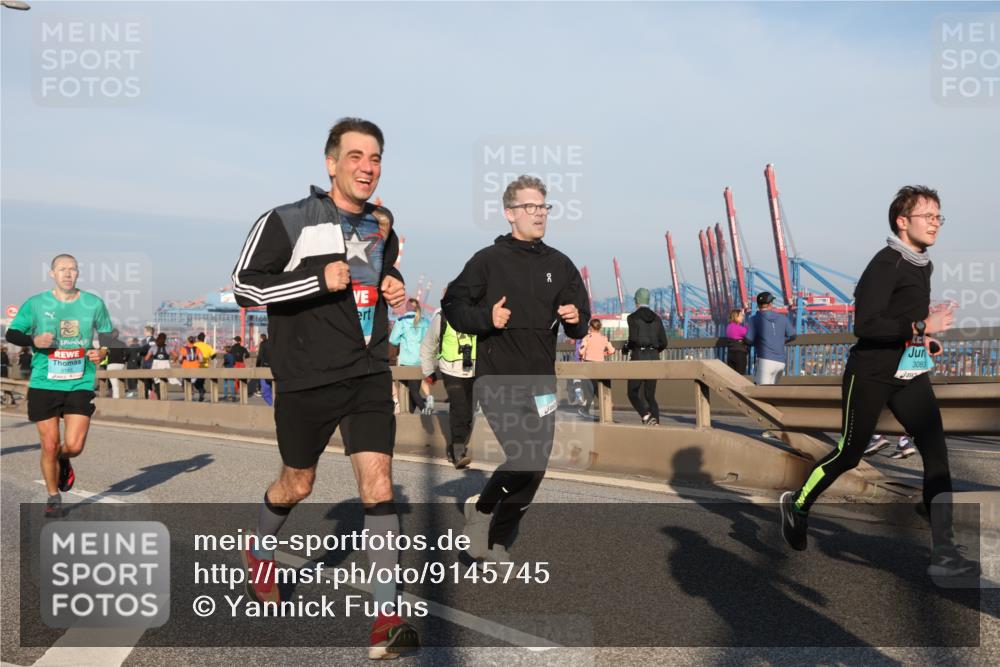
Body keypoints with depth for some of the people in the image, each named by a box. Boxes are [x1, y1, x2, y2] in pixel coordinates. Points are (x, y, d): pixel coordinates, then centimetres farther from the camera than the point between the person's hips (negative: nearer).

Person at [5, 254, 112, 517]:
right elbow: (11, 334, 7)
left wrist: (102, 352, -6)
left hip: (80, 384, 0)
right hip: (44, 384, 0)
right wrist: (34, 340, -13)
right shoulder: (35, 304, 1)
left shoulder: (94, 304, 3)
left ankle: (63, 460, 30)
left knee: (74, 445, -9)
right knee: (49, 445, 2)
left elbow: (107, 335, 15)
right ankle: (53, 497, 24)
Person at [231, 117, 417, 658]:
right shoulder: (288, 221, -10)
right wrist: (319, 280, -21)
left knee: (378, 485, -8)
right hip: (307, 380, -3)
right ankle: (259, 551, 49)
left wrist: (394, 290, 4)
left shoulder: (382, 226, 8)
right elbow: (244, 284, -11)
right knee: (297, 485, 15)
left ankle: (387, 617, 0)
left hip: (369, 376, 3)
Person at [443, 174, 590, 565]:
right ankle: (481, 509, 11)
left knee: (536, 467, 8)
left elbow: (579, 327, 14)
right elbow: (452, 306, -1)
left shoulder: (560, 265, 11)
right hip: (499, 381, -5)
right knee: (525, 459, -18)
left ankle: (497, 544, 27)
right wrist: (486, 317, -18)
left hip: (542, 383, 6)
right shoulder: (488, 261, -2)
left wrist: (575, 320, -8)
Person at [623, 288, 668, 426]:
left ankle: (646, 416, -17)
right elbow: (663, 343, 7)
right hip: (654, 357, 5)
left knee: (633, 393, 6)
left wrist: (626, 348, 3)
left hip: (638, 357, -5)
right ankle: (655, 423, -1)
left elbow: (633, 339, -17)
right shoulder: (656, 318, 9)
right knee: (650, 395, 11)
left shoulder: (633, 317, -6)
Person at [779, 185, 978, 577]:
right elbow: (865, 324, -24)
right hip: (871, 375, -7)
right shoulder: (886, 264, -15)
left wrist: (927, 340, 11)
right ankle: (797, 505, 29)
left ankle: (943, 552, -5)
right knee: (849, 453, 4)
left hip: (909, 375, 7)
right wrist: (921, 327, -28)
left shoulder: (923, 265, 13)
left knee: (936, 452, -7)